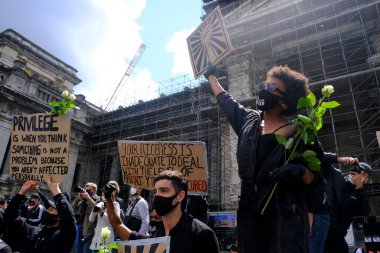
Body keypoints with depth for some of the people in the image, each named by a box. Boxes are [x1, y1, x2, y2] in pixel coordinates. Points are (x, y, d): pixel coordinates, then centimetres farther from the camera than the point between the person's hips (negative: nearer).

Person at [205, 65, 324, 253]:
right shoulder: (248, 121, 8)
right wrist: (211, 76, 38)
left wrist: (299, 171, -24)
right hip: (250, 211, 5)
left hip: (286, 213, -4)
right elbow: (225, 100, 25)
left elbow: (318, 178, -3)